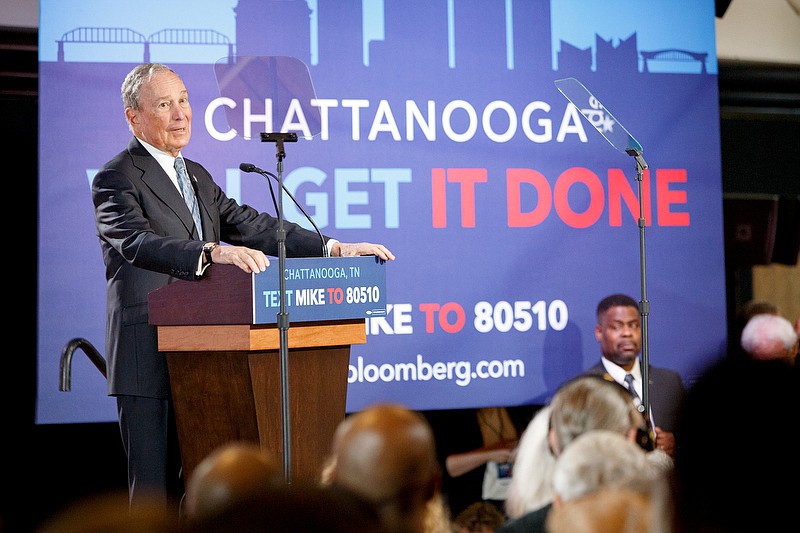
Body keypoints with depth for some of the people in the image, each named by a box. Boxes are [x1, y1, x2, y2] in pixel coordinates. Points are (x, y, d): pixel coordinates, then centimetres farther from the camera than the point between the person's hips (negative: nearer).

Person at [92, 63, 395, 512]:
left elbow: (252, 226, 14)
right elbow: (137, 243, -25)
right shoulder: (116, 179, -7)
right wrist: (214, 252, -41)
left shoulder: (197, 176, 19)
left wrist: (335, 248, 2)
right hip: (150, 360, -8)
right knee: (156, 491, -6)